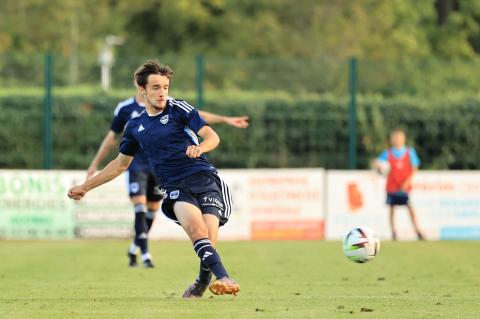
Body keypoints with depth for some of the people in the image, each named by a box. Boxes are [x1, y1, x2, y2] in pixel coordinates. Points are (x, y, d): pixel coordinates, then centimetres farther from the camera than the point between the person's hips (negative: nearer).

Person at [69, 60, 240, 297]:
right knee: (196, 226, -31)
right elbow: (121, 163, 30)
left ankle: (203, 282, 11)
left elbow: (212, 137, 3)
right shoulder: (135, 126, 17)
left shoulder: (178, 109, 7)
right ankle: (223, 277, -44)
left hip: (204, 178, -1)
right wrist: (85, 186, 33)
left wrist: (199, 148, -21)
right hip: (175, 187, 1)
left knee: (208, 241, -18)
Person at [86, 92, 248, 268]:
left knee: (152, 211, 9)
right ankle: (145, 255, -15)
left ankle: (133, 250, 29)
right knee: (140, 209, -15)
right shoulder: (125, 108, -3)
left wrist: (225, 119, -2)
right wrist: (95, 163, 9)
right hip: (136, 166, -3)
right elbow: (111, 137, 7)